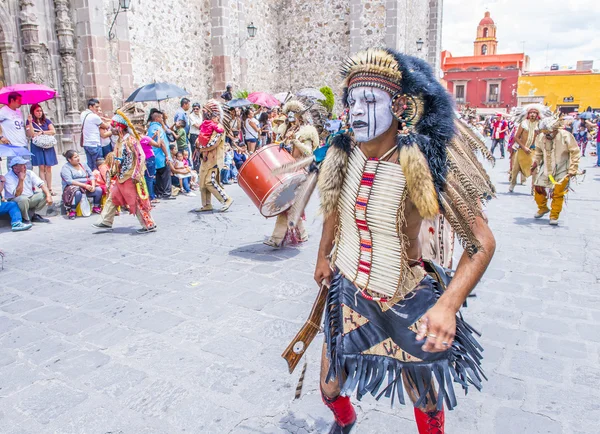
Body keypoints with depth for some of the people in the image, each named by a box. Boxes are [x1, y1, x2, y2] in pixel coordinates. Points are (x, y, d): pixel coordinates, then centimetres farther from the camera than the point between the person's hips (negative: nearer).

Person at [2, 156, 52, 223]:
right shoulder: (8, 178, -16)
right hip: (15, 201, -6)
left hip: (30, 198, 6)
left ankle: (31, 214, -1)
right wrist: (21, 179, -28)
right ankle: (25, 219, -12)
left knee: (45, 194, -13)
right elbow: (17, 194, -25)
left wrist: (48, 195, -23)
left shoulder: (29, 173, 0)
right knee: (23, 199, -37)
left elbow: (42, 184, -6)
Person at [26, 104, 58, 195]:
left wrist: (42, 132, -8)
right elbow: (31, 134, -8)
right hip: (37, 146, -2)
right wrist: (30, 122, -16)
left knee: (48, 168, 2)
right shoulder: (30, 121, 4)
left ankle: (49, 189, 6)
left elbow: (53, 131, 1)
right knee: (41, 168, -6)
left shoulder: (46, 121, 11)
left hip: (48, 146, 2)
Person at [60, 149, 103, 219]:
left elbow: (91, 175, 11)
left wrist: (93, 185, -10)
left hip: (87, 187, 6)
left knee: (99, 190, -18)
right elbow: (69, 181, -16)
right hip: (73, 187, -5)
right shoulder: (65, 168, -2)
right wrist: (85, 185, -24)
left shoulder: (83, 164, 16)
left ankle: (96, 208, 3)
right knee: (77, 193, -39)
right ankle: (72, 211, -22)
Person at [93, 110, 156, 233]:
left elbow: (140, 156, -20)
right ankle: (106, 222, 26)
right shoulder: (119, 140, 12)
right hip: (120, 177, 9)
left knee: (137, 201, -4)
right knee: (112, 198, 14)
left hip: (130, 177, -9)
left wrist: (136, 174, -23)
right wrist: (113, 171, 21)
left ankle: (149, 225, 4)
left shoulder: (130, 139, -15)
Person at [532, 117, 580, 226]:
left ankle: (554, 216, 11)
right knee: (538, 187, 4)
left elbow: (575, 153, -9)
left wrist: (572, 170, -11)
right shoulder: (541, 137, -5)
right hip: (546, 167, 4)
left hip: (562, 169, -4)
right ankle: (543, 208, 30)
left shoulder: (566, 136, -16)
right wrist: (535, 162, 4)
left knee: (558, 193, -3)